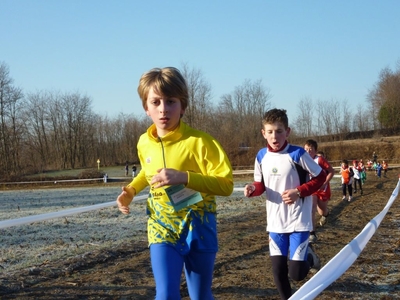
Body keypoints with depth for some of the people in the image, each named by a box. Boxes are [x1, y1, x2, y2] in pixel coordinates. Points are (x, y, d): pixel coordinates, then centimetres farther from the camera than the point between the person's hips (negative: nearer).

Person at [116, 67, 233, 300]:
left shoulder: (199, 141, -17)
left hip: (199, 228, -3)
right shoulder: (144, 143, 0)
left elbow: (226, 184, -21)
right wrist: (131, 190, 6)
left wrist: (184, 178, -31)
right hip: (162, 228, 3)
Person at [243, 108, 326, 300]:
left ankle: (308, 255, 27)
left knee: (296, 273, -6)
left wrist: (298, 192, -18)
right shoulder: (261, 156, -1)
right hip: (275, 222, 4)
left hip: (298, 220, -4)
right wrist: (253, 189, -13)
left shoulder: (297, 154, -14)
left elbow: (320, 177, -5)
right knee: (278, 271, 5)